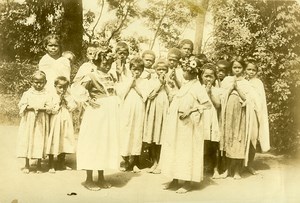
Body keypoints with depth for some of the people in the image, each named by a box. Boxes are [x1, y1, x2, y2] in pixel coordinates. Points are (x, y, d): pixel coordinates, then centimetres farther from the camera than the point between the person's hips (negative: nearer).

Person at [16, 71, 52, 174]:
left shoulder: (46, 95, 3)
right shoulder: (27, 94, 2)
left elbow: (49, 107, -5)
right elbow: (21, 106, -5)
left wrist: (41, 108, -20)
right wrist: (31, 107, -18)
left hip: (41, 121, 0)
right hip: (29, 120, 0)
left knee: (40, 141, 1)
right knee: (27, 140, 2)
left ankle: (39, 164, 15)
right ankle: (27, 164, 15)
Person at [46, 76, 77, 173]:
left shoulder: (69, 97, 6)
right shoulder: (53, 97, -6)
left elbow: (72, 108, -5)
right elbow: (53, 110, -13)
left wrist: (66, 101, -12)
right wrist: (59, 101, -16)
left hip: (66, 123, 4)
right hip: (55, 123, -4)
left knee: (64, 142, 11)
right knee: (54, 141, -2)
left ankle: (61, 164, 26)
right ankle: (51, 166, 6)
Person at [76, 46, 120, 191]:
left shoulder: (110, 77, 12)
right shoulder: (92, 76, -8)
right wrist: (89, 100, -14)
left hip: (110, 113, 7)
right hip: (97, 112, -7)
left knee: (107, 143, 10)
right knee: (93, 143, -1)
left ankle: (101, 178, 21)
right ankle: (89, 179, 9)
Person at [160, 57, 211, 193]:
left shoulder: (197, 87, -13)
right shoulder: (186, 85, 11)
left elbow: (207, 104, -19)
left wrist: (191, 111, -22)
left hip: (188, 125, -8)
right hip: (177, 124, 8)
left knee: (187, 150, -1)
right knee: (175, 149, 11)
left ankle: (188, 183, 10)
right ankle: (175, 180, 21)